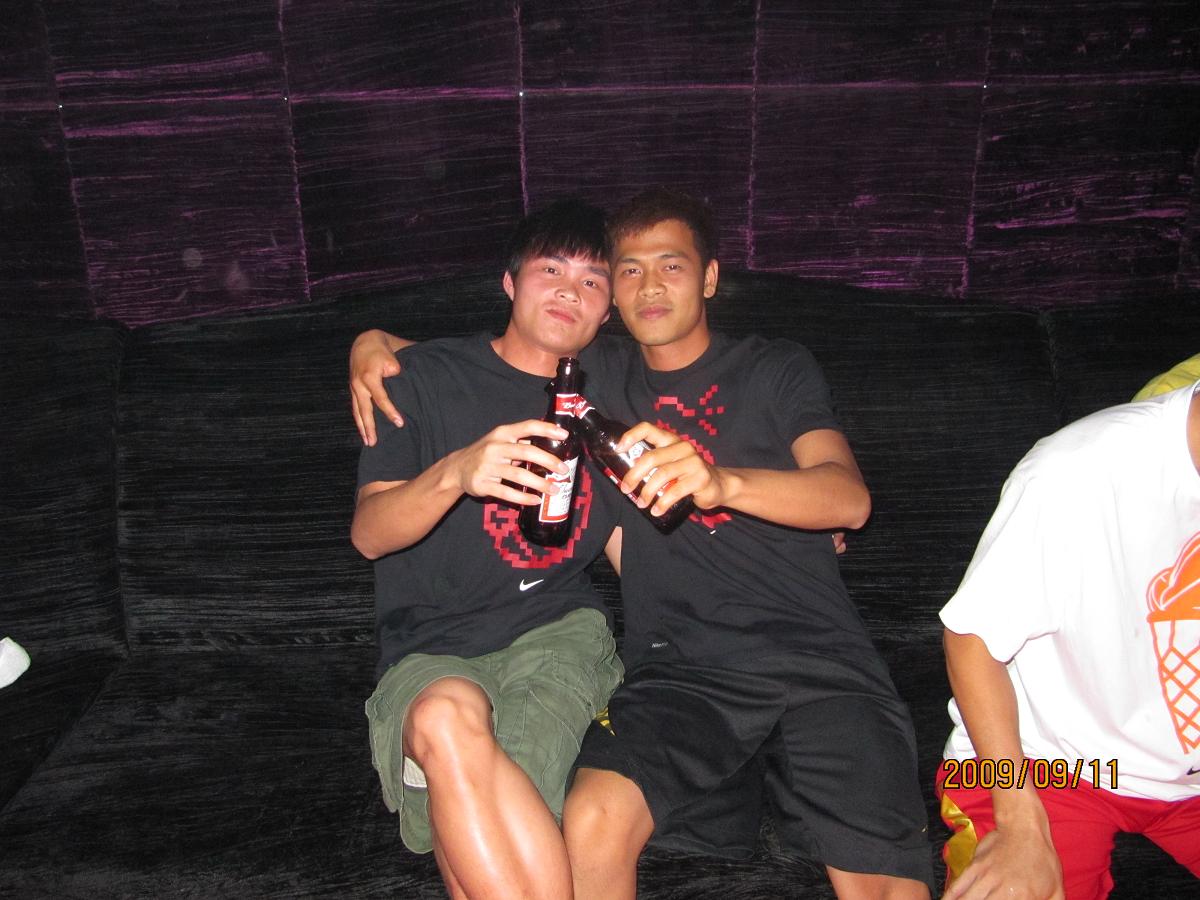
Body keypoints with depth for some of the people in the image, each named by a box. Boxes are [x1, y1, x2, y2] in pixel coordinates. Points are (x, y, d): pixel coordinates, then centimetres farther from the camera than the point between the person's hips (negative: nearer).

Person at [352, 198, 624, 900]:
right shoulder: (430, 377, 6)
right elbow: (369, 533, -4)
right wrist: (455, 472, -23)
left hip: (559, 631, 1)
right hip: (432, 648, 0)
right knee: (445, 715, -38)